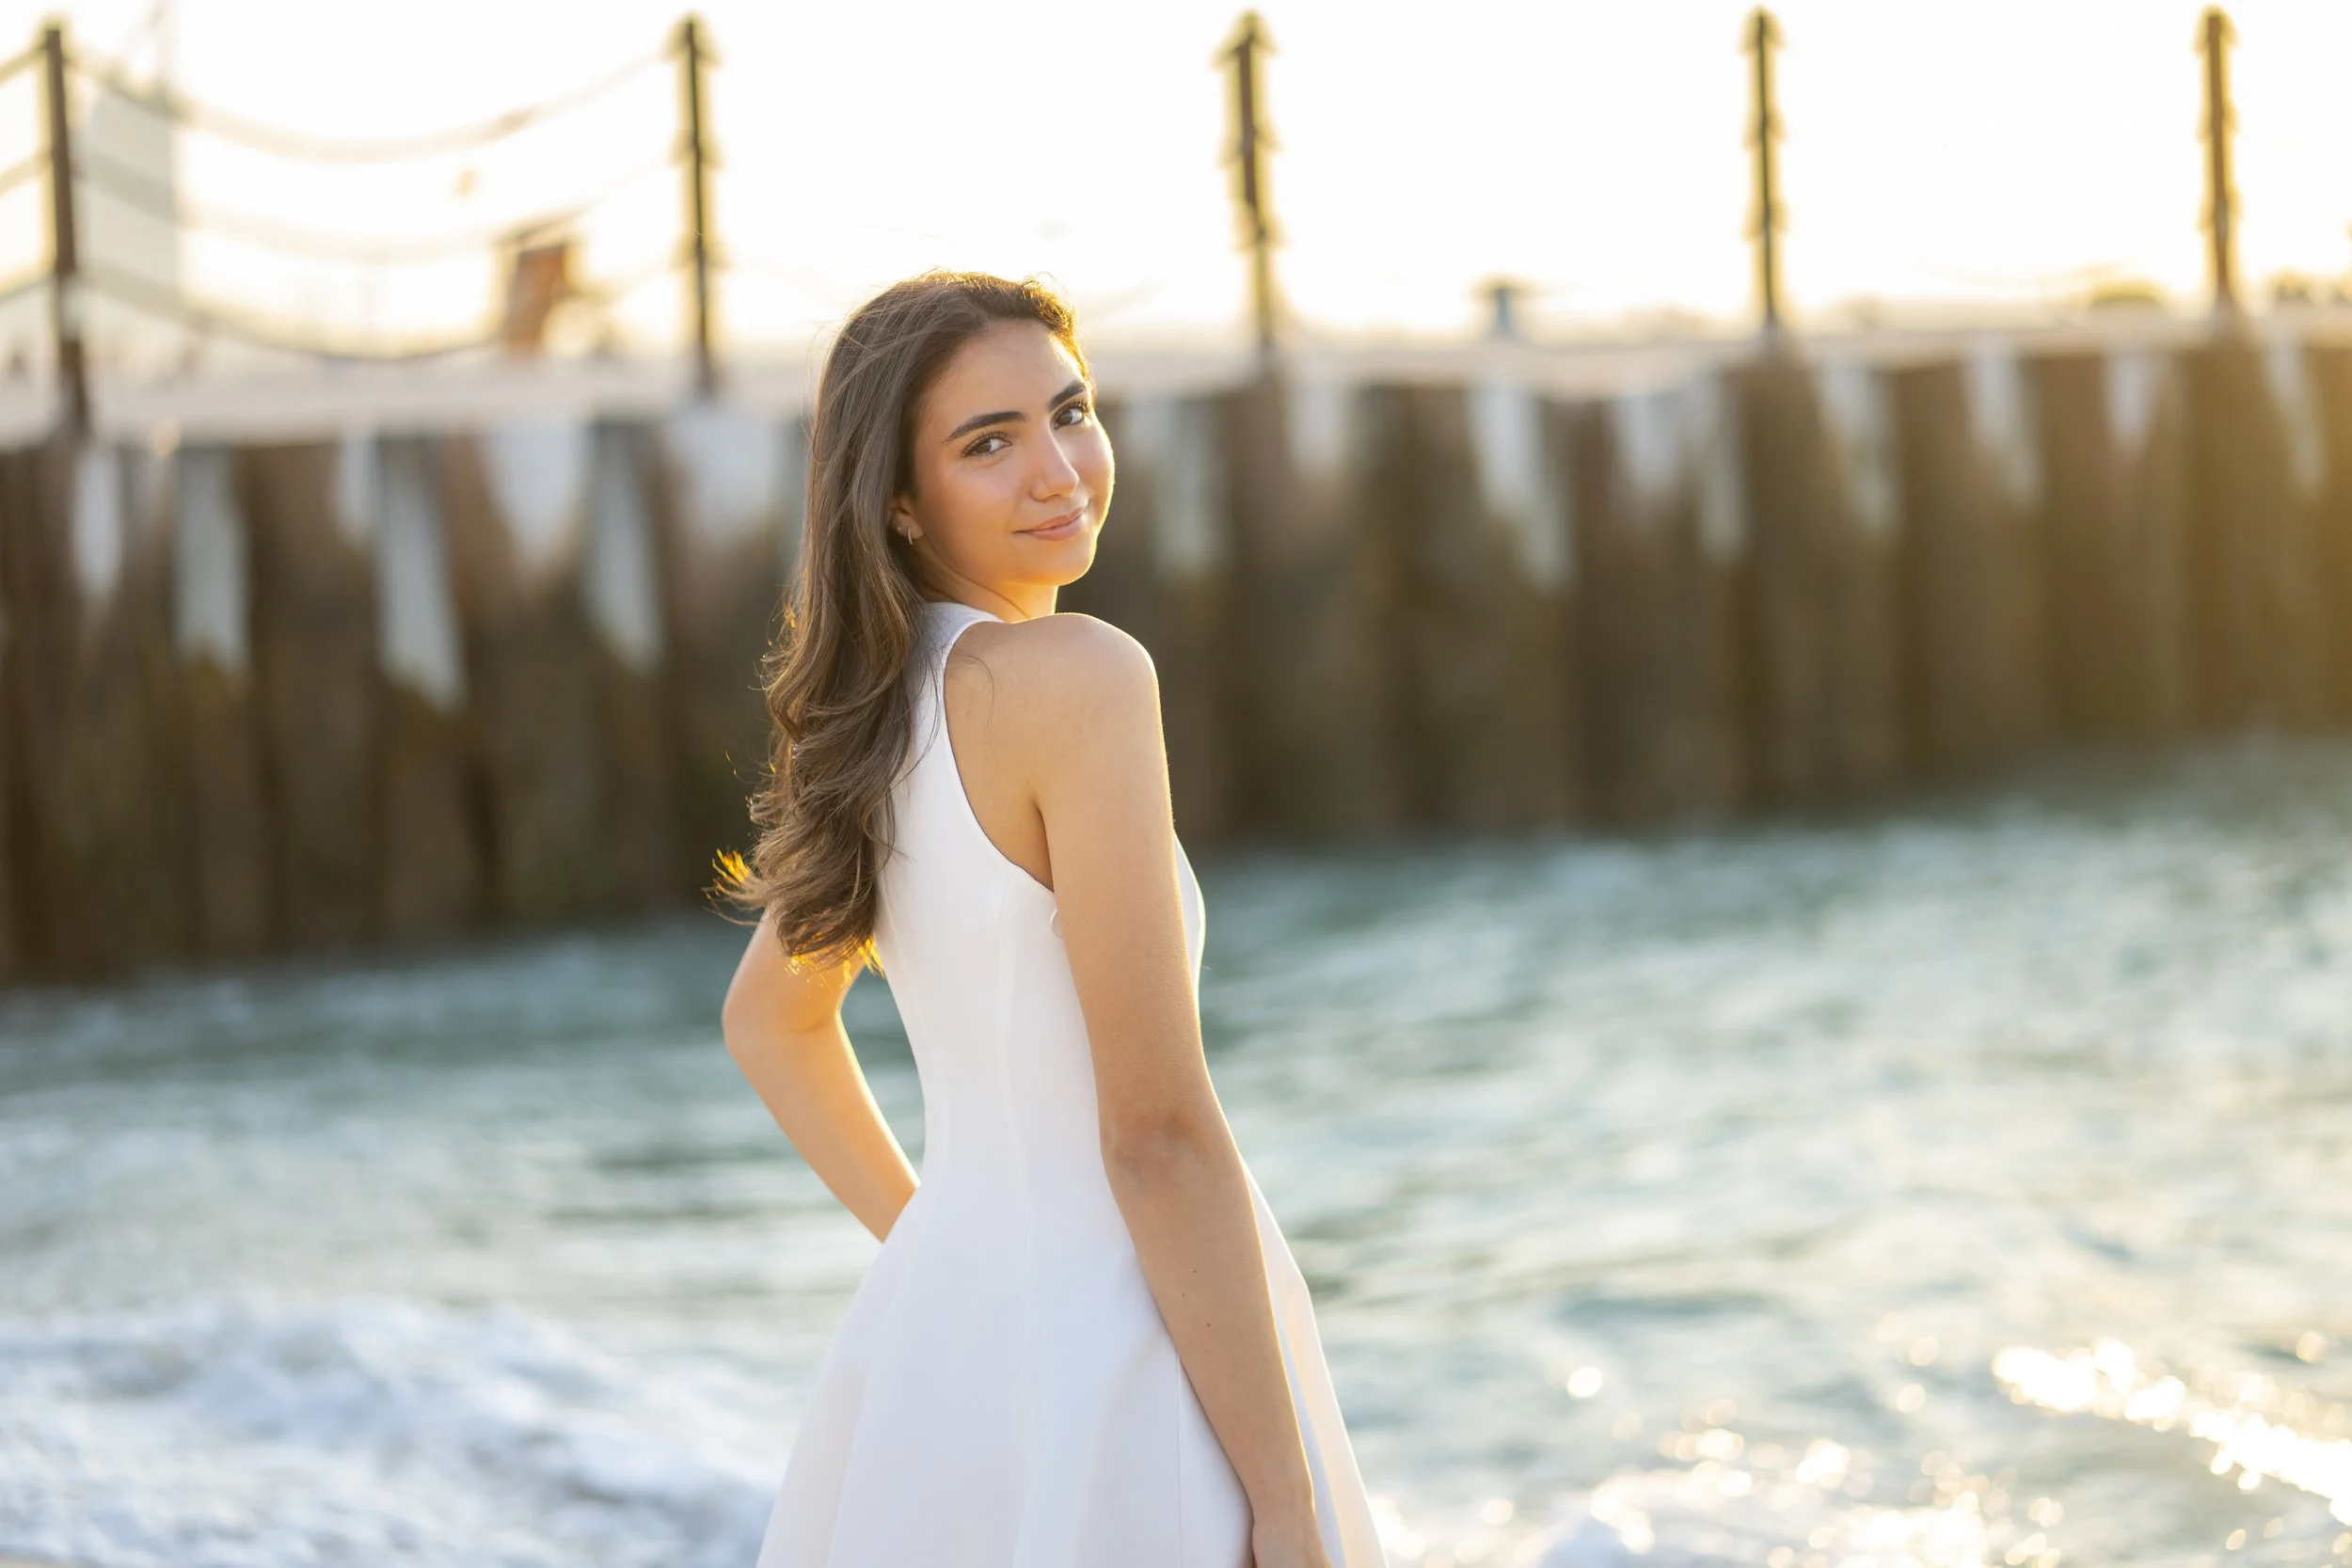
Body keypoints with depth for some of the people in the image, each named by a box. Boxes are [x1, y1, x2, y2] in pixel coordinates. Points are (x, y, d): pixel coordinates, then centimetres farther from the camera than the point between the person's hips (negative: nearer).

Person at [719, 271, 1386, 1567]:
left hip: (934, 1335, 9)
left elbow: (768, 1022, 24)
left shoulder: (881, 704, 9)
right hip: (1095, 1359, -9)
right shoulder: (1078, 675, -16)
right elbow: (1158, 1130, -20)